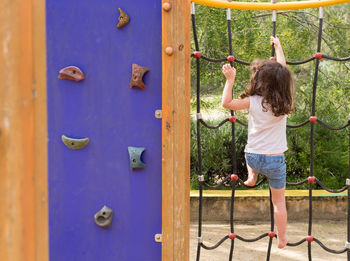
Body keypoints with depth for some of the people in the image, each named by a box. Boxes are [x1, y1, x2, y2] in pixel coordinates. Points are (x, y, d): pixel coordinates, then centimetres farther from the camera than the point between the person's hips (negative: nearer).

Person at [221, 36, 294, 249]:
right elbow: (282, 70, 6)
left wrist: (230, 79, 2)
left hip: (253, 157, 0)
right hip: (275, 160, 0)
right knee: (279, 201, 14)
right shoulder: (283, 102, -7)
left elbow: (227, 103, -3)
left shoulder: (252, 101, -14)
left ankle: (252, 177, 26)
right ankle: (282, 238, 21)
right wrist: (278, 47, 17)